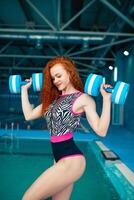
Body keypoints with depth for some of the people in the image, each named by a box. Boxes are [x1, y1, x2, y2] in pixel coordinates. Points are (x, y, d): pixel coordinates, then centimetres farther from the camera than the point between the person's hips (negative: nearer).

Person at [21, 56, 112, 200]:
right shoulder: (54, 98, 12)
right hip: (60, 160, 7)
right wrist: (24, 89, 19)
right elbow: (29, 115, 14)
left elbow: (101, 131, -16)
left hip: (71, 160, -7)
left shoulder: (83, 99, -8)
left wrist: (106, 99, -22)